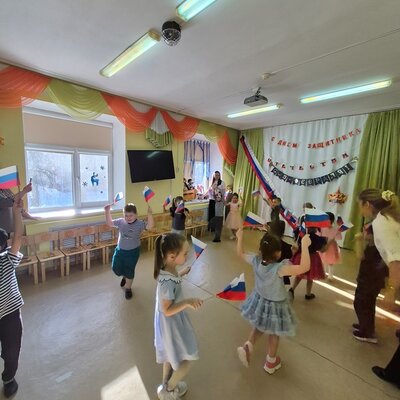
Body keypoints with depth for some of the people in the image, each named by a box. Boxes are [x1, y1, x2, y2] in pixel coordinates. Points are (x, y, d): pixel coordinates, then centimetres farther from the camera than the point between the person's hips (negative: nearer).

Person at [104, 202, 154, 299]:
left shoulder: (140, 223, -18)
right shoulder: (120, 222, -6)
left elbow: (150, 226, -33)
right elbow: (110, 223, 5)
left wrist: (149, 214, -45)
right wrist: (107, 211, -6)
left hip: (133, 251, -4)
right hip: (120, 250, 4)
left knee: (129, 271, 8)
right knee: (116, 268, 16)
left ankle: (128, 288, 33)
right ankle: (124, 276, 51)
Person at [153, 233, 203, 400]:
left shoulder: (168, 269, -13)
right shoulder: (168, 283, -38)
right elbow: (167, 311, -28)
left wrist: (182, 273, 5)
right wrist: (187, 302, -38)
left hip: (172, 321, 8)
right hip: (172, 323, -8)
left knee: (172, 354, 31)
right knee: (186, 359, 16)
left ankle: (167, 385, 55)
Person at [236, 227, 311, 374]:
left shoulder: (256, 261, -20)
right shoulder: (279, 268, -36)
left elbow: (240, 254, -2)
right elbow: (305, 267, -41)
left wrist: (240, 238, 7)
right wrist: (304, 245, -40)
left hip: (259, 301, 4)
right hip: (275, 306, -4)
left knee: (258, 327, 33)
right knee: (274, 334, 23)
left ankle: (247, 346, 18)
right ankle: (271, 362, 44)